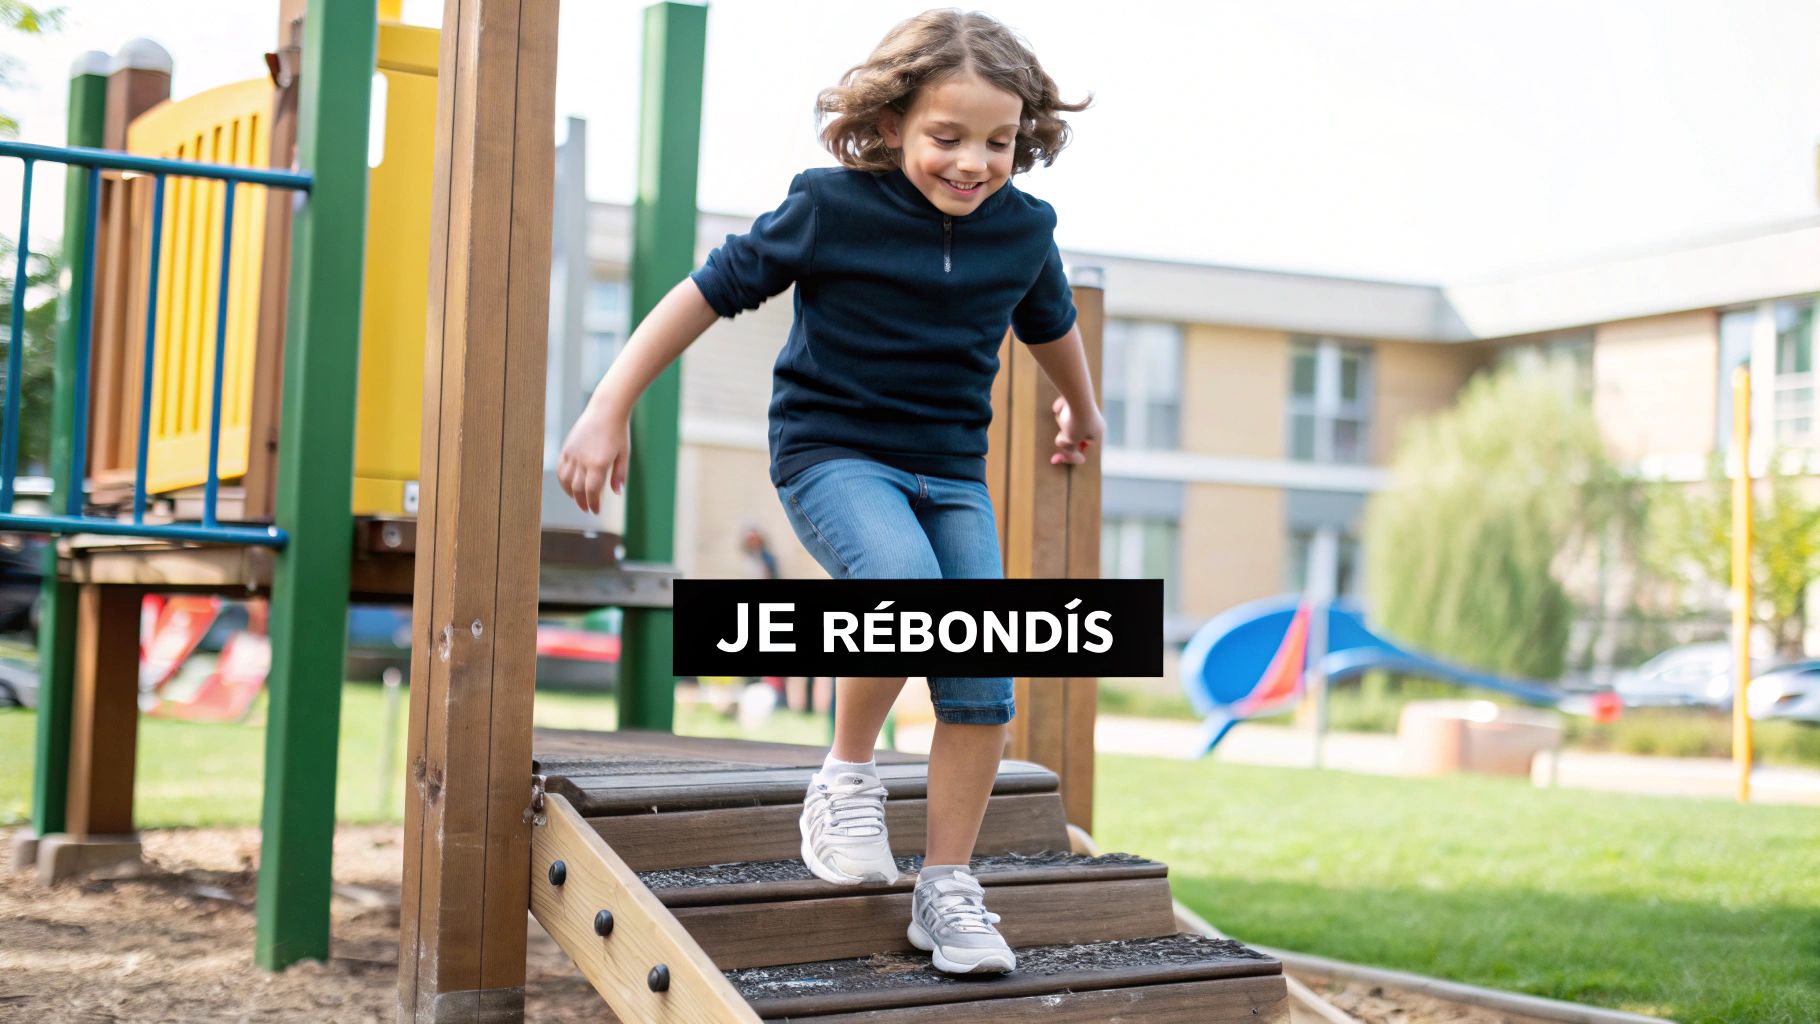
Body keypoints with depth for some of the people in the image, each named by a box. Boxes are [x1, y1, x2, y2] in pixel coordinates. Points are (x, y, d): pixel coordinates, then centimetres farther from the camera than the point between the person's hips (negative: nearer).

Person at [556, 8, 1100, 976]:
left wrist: (1082, 413, 40)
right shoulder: (830, 209, -12)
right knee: (904, 583, -34)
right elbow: (707, 291, -7)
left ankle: (948, 888, 9)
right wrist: (608, 409, -11)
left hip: (951, 469, 5)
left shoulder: (1023, 230, 1)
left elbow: (1050, 326, 23)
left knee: (984, 681, -6)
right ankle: (845, 777, -9)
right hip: (832, 451, -4)